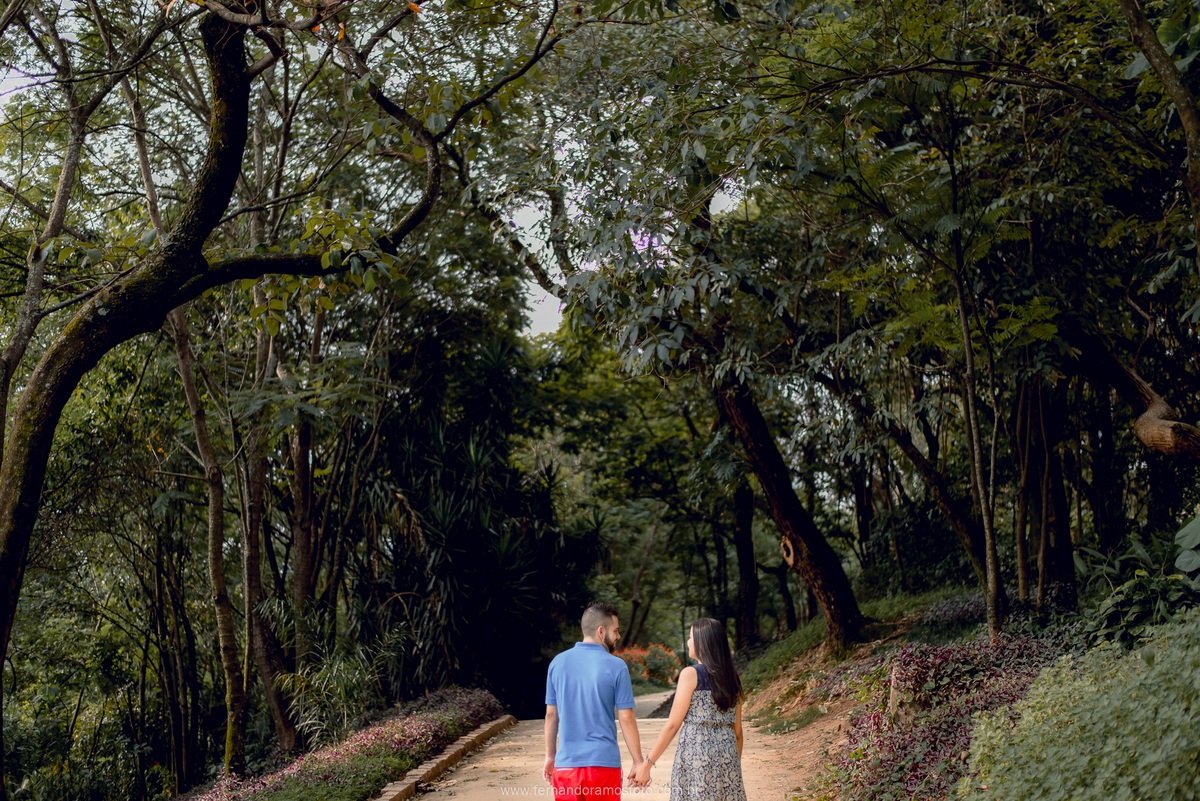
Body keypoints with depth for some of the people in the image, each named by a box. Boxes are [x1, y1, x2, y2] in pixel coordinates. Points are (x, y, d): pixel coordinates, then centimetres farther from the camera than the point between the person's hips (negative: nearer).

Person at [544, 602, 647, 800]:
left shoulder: (558, 662, 2)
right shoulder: (616, 666, -8)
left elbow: (551, 714, 7)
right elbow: (626, 718, -7)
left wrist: (550, 756, 17)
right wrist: (638, 762, 1)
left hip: (565, 763, 3)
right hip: (603, 763, -3)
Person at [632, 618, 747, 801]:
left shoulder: (690, 674, -7)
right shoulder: (731, 678, 9)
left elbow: (673, 725, -9)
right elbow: (737, 730, 11)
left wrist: (646, 765, -5)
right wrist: (734, 766, 22)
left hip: (696, 751, -5)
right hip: (727, 753, 5)